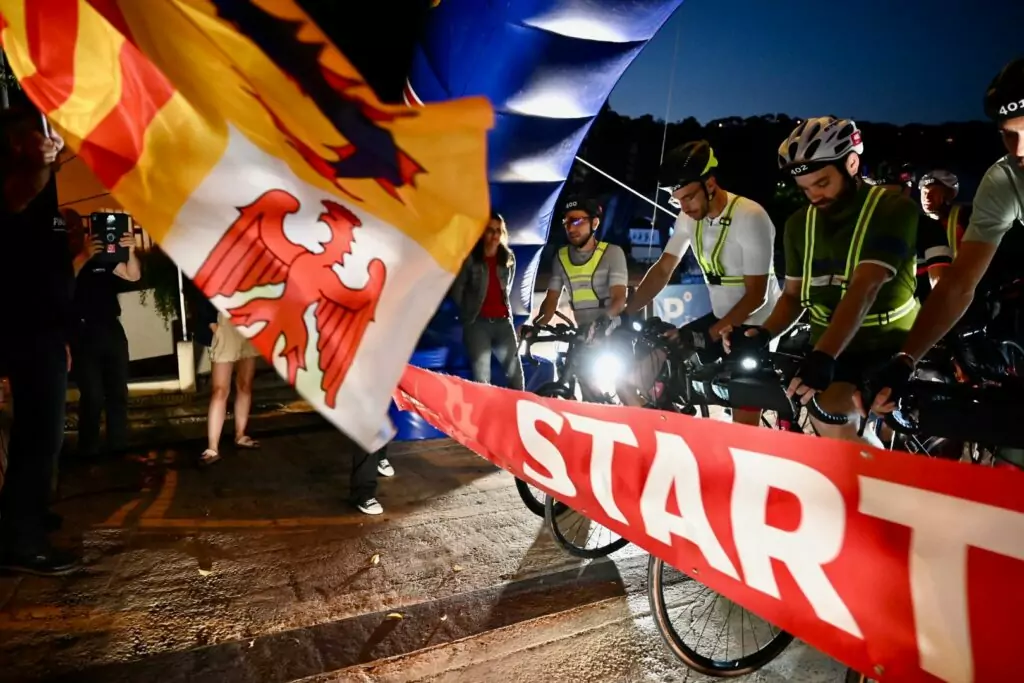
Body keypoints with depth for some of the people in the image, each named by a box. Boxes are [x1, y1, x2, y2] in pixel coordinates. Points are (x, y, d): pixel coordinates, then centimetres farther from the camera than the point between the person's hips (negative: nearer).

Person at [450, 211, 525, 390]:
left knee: (515, 370, 5)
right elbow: (457, 289, -1)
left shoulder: (508, 258, 9)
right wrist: (467, 312, 7)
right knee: (481, 375, -5)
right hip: (477, 321, -4)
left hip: (503, 320, 4)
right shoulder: (470, 258, -6)